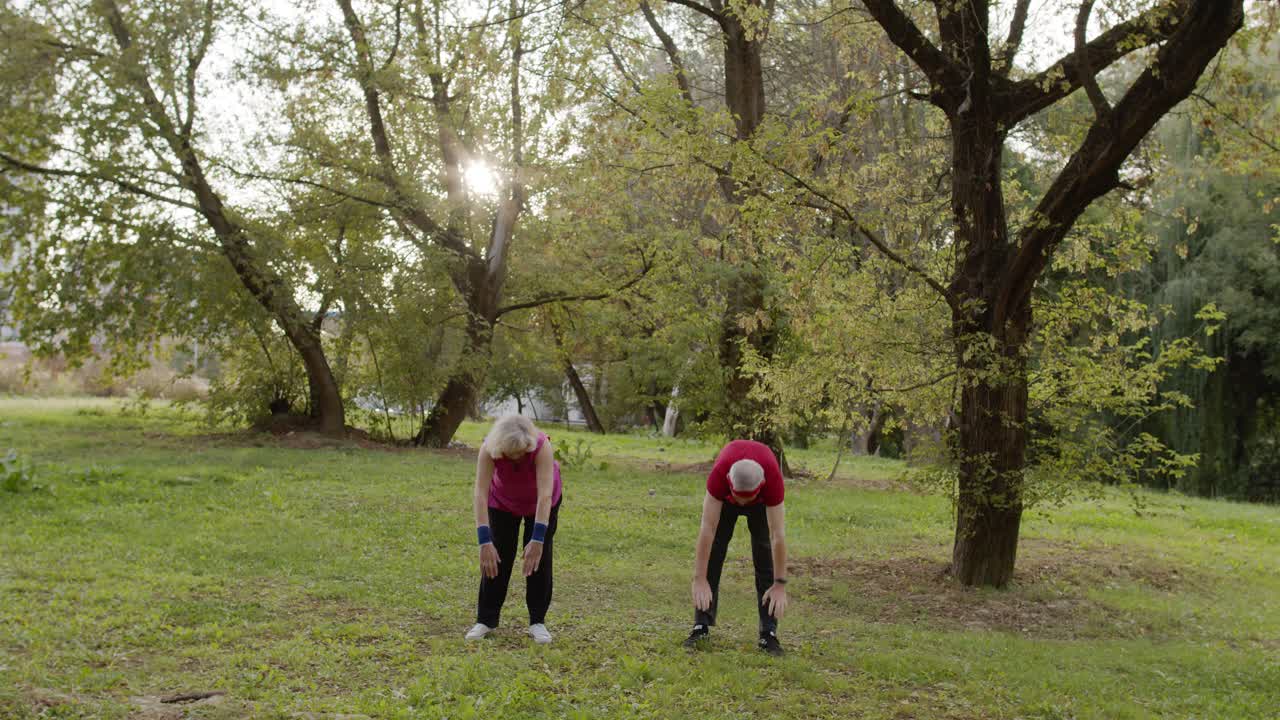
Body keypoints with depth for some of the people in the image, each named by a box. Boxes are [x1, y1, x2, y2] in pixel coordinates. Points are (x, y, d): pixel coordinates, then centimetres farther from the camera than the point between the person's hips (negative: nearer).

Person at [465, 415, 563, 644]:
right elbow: (480, 494, -39)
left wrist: (538, 540, -50)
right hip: (502, 500, 1)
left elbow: (545, 495, -43)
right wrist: (484, 542, -45)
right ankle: (486, 619, 6)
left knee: (540, 556, -5)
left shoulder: (542, 446, -39)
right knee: (497, 556, -3)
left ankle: (538, 621, 4)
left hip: (540, 500, -1)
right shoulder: (489, 449, -35)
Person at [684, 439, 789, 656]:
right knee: (713, 551, -9)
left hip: (762, 499, 0)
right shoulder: (719, 473, -43)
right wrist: (699, 579, -40)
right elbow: (707, 528, -40)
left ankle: (769, 633, -5)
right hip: (725, 496, 0)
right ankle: (702, 626, -1)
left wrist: (780, 585, -35)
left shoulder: (773, 478, -42)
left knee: (765, 555, -10)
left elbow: (778, 535, -37)